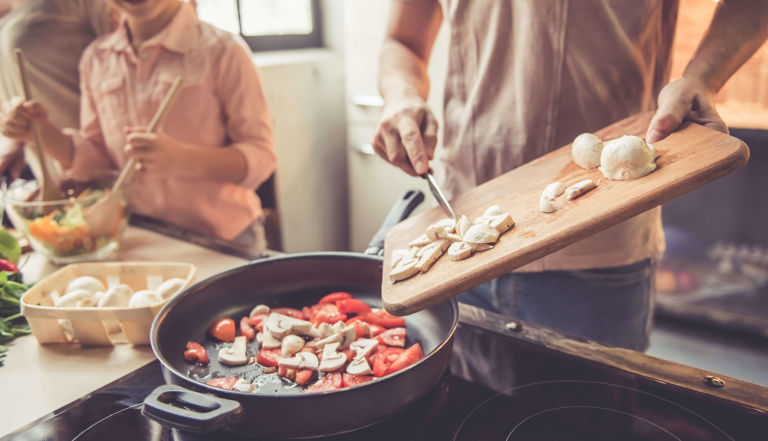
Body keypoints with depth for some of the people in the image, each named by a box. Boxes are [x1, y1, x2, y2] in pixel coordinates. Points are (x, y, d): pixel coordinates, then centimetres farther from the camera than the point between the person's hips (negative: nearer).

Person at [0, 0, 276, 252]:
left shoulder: (222, 51, -13)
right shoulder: (96, 59, 4)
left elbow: (261, 156, -16)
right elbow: (95, 158, 11)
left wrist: (181, 159, -31)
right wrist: (43, 132, -7)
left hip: (225, 241, -4)